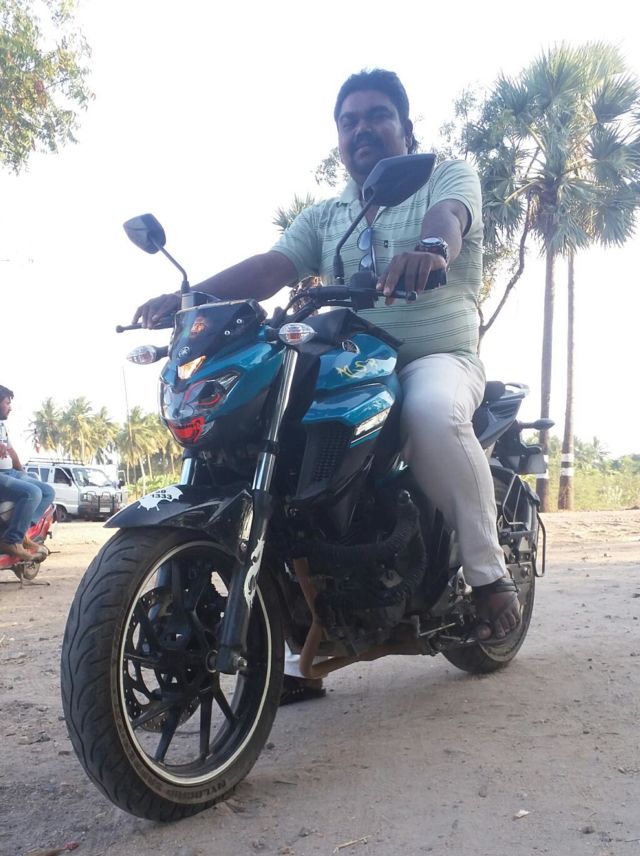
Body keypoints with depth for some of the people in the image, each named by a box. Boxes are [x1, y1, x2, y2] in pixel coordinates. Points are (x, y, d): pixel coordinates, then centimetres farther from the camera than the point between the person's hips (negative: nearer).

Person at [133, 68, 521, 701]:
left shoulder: (449, 174, 11)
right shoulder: (324, 217, 21)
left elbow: (448, 218, -15)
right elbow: (271, 268, 3)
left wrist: (429, 248, -41)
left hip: (438, 357, -4)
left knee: (432, 414, -40)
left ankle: (489, 572, -18)